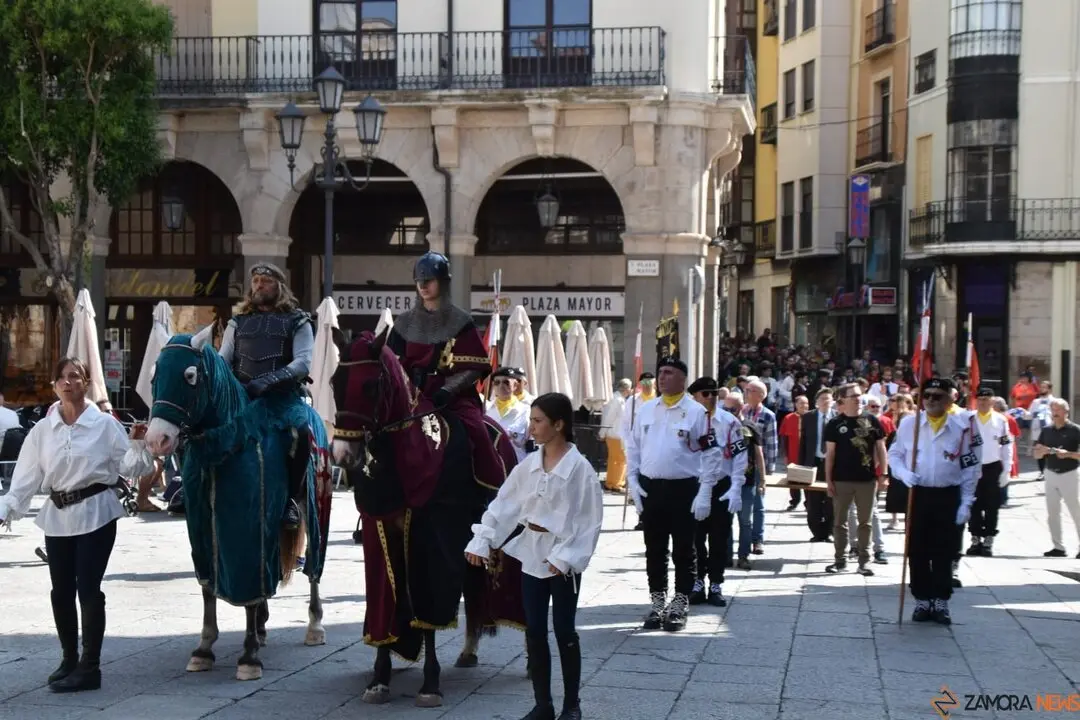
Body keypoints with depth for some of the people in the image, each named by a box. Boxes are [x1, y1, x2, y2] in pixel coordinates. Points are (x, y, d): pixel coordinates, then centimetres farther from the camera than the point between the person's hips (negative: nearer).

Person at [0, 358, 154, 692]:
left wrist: (137, 444, -20)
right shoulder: (42, 430, 6)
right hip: (57, 516, 4)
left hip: (95, 513, -4)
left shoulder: (105, 424, -2)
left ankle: (89, 667, 4)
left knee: (88, 589, -5)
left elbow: (128, 467, -2)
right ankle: (69, 660, 27)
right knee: (61, 592, 10)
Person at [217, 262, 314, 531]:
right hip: (241, 396, 4)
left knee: (301, 431, -32)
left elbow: (302, 362, -5)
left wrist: (269, 380, -21)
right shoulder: (238, 322, 20)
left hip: (283, 395, -3)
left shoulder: (297, 321, 9)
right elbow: (222, 359, 15)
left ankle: (291, 498, -16)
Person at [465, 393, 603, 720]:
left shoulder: (580, 468, -13)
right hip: (531, 555, 5)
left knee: (564, 630, 4)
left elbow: (590, 521, -14)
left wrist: (566, 557, -20)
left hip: (563, 558, -5)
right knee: (534, 631, 8)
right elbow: (503, 504, 4)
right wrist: (482, 541, -6)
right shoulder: (528, 465, 2)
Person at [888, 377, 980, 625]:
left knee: (944, 552, 4)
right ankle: (922, 600, 16)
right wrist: (904, 473, -14)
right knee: (917, 551, 5)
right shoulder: (908, 423, 1)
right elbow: (894, 454, 7)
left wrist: (966, 502, -4)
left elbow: (970, 467, 1)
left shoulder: (961, 426, -1)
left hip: (948, 497, -1)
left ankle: (941, 602, 14)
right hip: (917, 495, 1)